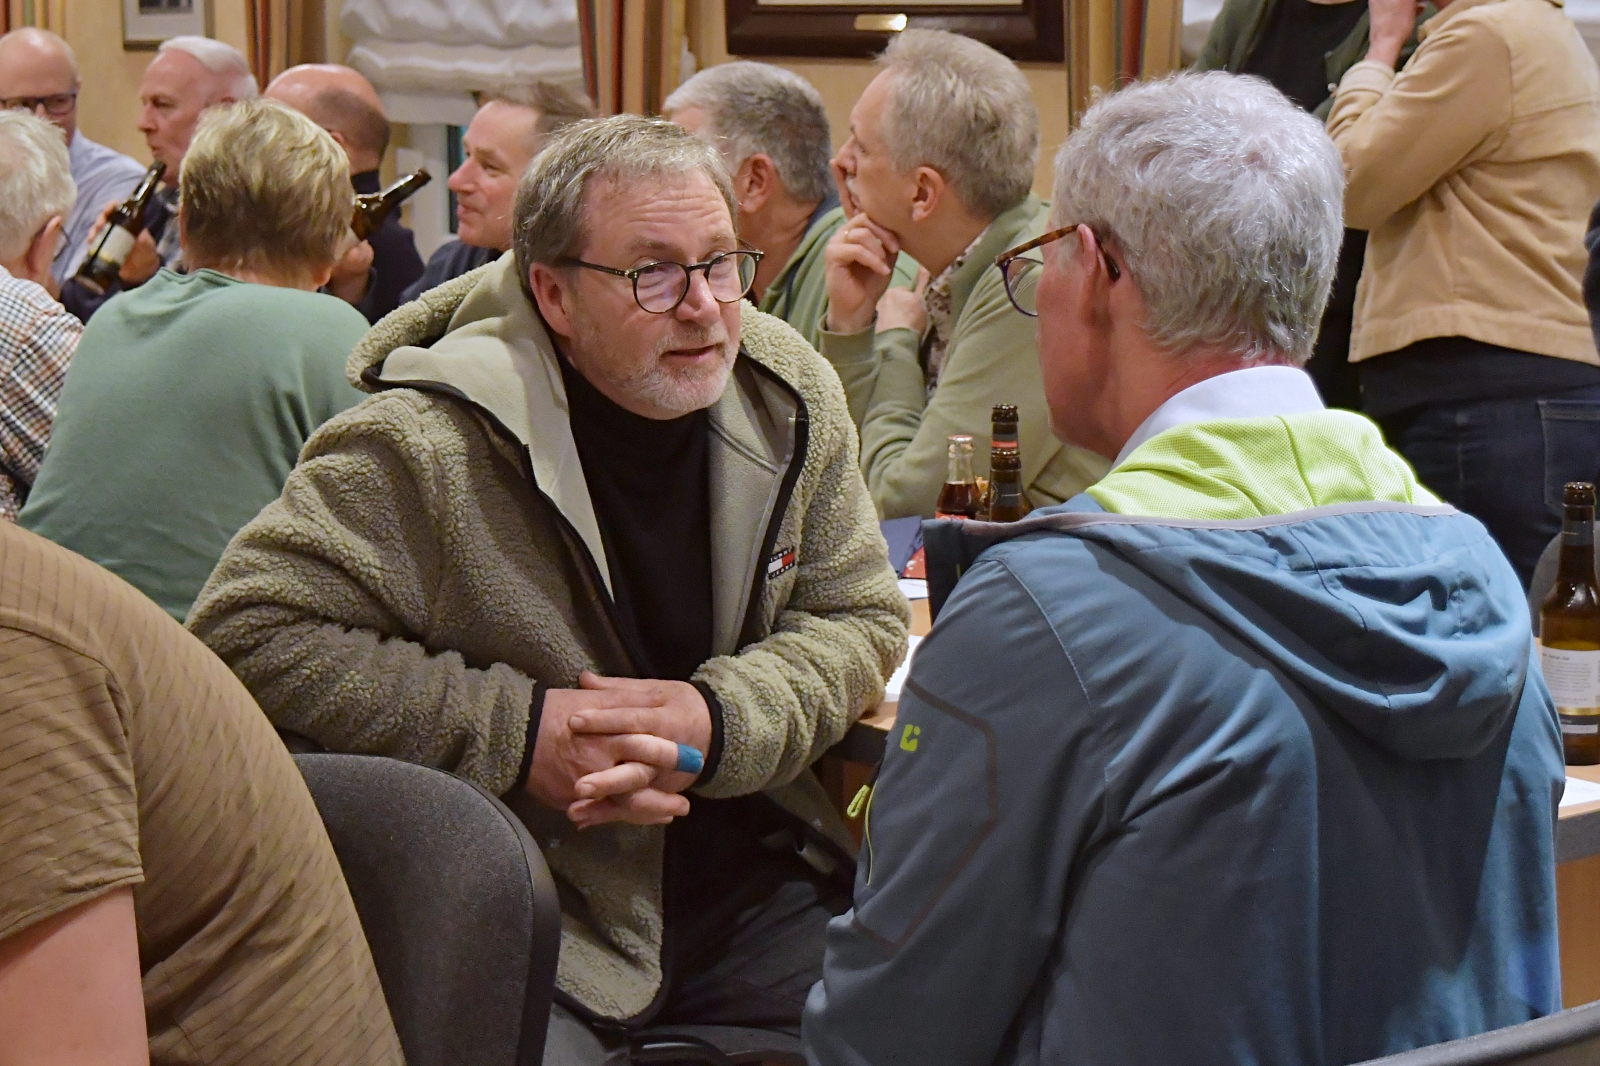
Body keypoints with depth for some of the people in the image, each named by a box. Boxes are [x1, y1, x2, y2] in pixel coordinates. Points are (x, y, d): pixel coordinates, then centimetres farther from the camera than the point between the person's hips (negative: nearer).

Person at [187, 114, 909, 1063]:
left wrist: (720, 720, -12)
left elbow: (861, 619, 10)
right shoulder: (429, 447, -14)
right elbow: (247, 631, -14)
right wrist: (516, 733, -18)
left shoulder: (793, 396, 3)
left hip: (753, 873, 5)